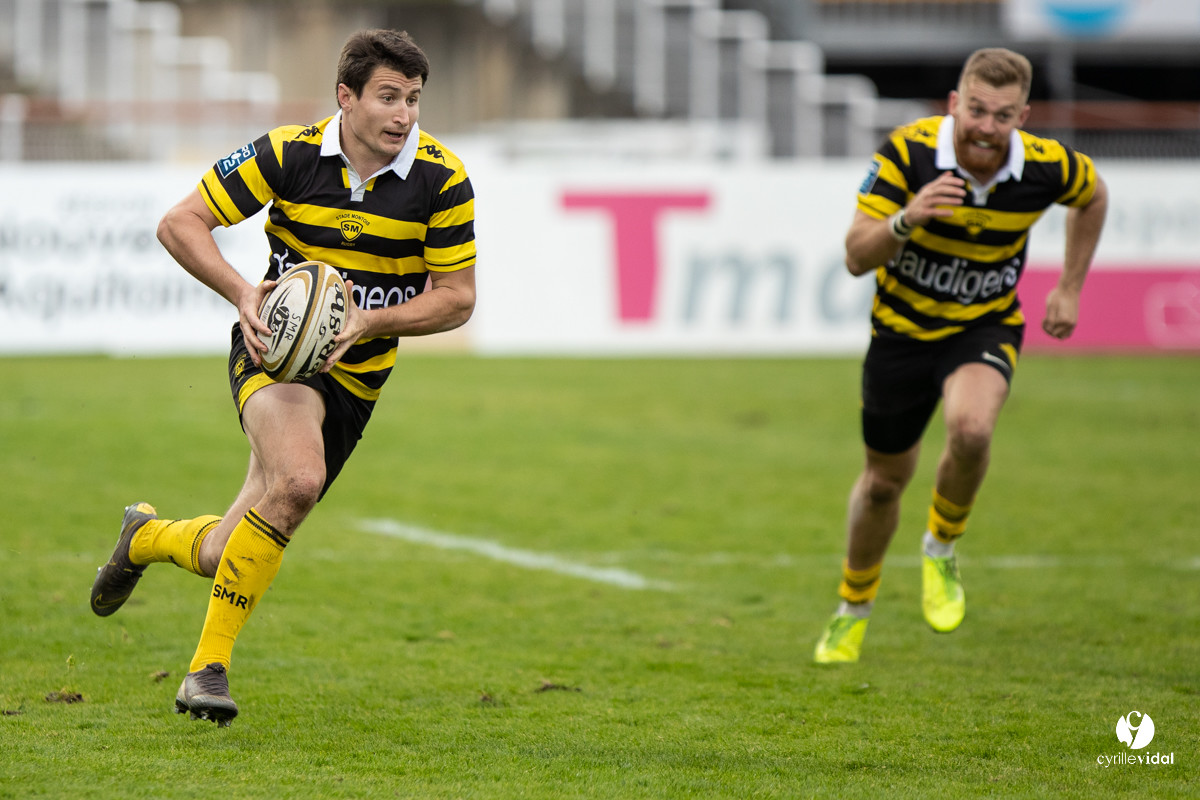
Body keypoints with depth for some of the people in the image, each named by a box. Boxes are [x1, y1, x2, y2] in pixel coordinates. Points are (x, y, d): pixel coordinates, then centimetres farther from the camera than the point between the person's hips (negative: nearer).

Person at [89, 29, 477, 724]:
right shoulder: (292, 153, -11)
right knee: (298, 479, -35)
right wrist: (244, 293, -19)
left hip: (357, 372, 3)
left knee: (222, 556, 2)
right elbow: (181, 223, -5)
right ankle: (209, 665, -22)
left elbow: (457, 297, -2)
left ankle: (149, 537, 40)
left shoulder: (443, 179, -10)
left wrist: (371, 321, -18)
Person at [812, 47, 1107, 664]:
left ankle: (941, 549, -1)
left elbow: (1093, 197, 8)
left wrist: (1070, 288, 5)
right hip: (903, 328, 0)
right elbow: (856, 256, -23)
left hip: (986, 327, 0)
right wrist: (907, 219, -42)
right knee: (885, 478, 13)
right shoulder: (907, 152, -23)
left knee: (971, 430, -32)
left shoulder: (1048, 167, -17)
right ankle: (854, 606, 41)